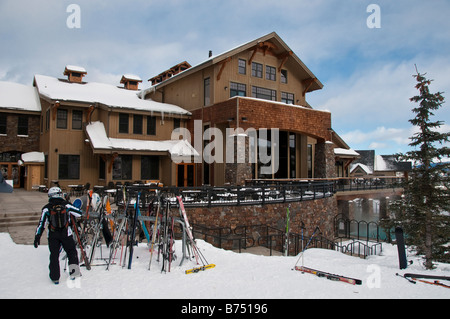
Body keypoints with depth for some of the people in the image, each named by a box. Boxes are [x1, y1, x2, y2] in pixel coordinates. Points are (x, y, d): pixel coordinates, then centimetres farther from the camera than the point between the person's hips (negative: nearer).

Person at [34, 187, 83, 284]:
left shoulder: (46, 208, -5)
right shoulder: (66, 205, -4)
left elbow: (42, 223, -5)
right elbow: (79, 213, 0)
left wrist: (37, 236, 2)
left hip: (52, 236, 1)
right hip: (66, 234, 0)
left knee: (54, 255, 11)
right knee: (71, 250, 18)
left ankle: (55, 277, 15)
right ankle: (73, 265, 0)